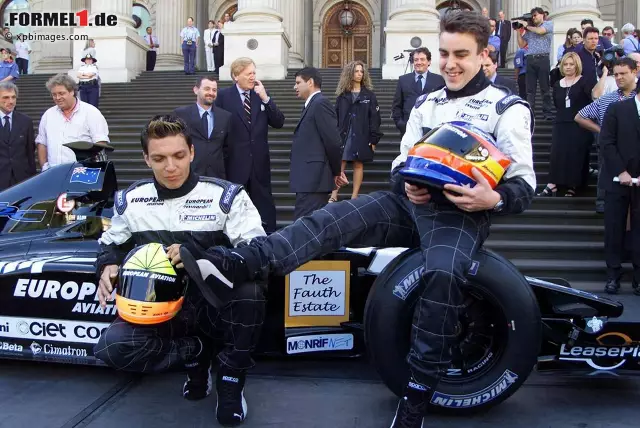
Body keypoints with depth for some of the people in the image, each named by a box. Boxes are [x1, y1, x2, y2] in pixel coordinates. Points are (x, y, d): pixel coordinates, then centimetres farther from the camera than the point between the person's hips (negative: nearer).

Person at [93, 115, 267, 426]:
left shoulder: (226, 196, -7)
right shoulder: (130, 200, 3)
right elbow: (111, 243, 19)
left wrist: (200, 256, -29)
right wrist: (107, 266, -6)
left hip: (215, 304, -2)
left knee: (250, 290, -36)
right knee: (112, 347, -27)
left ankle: (231, 379, -9)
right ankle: (196, 351, 2)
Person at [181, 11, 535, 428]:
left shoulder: (508, 108, 2)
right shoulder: (426, 103, 20)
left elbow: (525, 184, -3)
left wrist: (494, 198, -27)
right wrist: (406, 183, -5)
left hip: (462, 210, -5)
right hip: (412, 200, 5)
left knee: (442, 274, -35)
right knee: (334, 218, -19)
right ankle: (241, 264, -35)